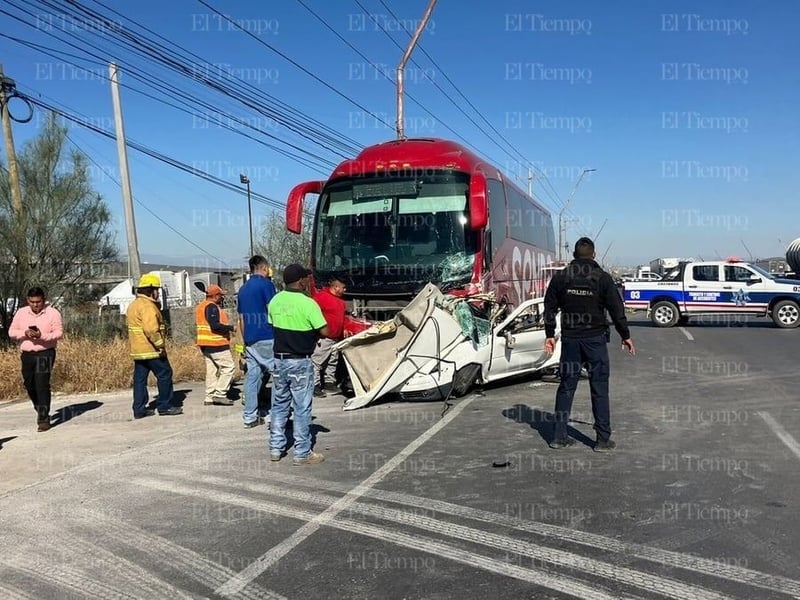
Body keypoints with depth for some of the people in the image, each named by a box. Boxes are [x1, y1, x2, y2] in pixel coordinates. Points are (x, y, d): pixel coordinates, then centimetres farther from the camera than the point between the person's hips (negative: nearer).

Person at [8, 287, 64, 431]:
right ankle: (40, 410, 35)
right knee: (29, 385, 12)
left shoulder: (53, 313, -4)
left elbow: (59, 333, -8)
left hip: (45, 353, -5)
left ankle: (44, 418, -8)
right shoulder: (21, 313, 8)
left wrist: (42, 335, -23)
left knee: (42, 385, -12)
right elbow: (11, 331, 8)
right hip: (26, 354, 5)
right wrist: (24, 333, -13)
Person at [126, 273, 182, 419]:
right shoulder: (148, 306, -16)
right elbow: (151, 329, -26)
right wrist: (160, 345, -19)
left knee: (140, 379, 9)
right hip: (152, 350, -10)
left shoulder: (133, 305, 17)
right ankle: (165, 406, 5)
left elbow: (130, 324, 19)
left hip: (137, 350, 10)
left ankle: (139, 409, 12)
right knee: (165, 375, 1)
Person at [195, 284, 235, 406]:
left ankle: (210, 397, 13)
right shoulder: (212, 307, -15)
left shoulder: (200, 306, 17)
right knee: (228, 367, -5)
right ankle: (220, 394, -6)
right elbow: (215, 325, -25)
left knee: (211, 370, 12)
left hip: (205, 344, 10)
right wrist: (231, 328, -15)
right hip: (216, 344, -10)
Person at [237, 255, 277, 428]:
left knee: (252, 376, 8)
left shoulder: (243, 289, 17)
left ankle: (250, 417, 10)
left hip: (250, 340, 8)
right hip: (266, 338, -8)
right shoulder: (266, 284, -6)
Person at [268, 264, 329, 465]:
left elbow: (272, 326, 10)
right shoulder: (307, 303, -16)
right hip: (300, 362, -6)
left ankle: (275, 448, 23)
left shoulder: (275, 301, 2)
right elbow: (325, 331, -14)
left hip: (279, 359, 6)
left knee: (279, 405, 16)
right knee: (301, 408, 2)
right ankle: (302, 453, 8)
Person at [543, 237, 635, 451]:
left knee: (566, 386, 10)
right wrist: (625, 335, 8)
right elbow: (617, 309, -2)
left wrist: (550, 334, 15)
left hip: (569, 339, 2)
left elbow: (550, 307, 6)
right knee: (599, 388, 4)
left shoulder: (560, 277, 2)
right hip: (595, 339, -2)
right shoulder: (603, 278, -5)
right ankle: (603, 439, 8)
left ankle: (559, 436, 12)